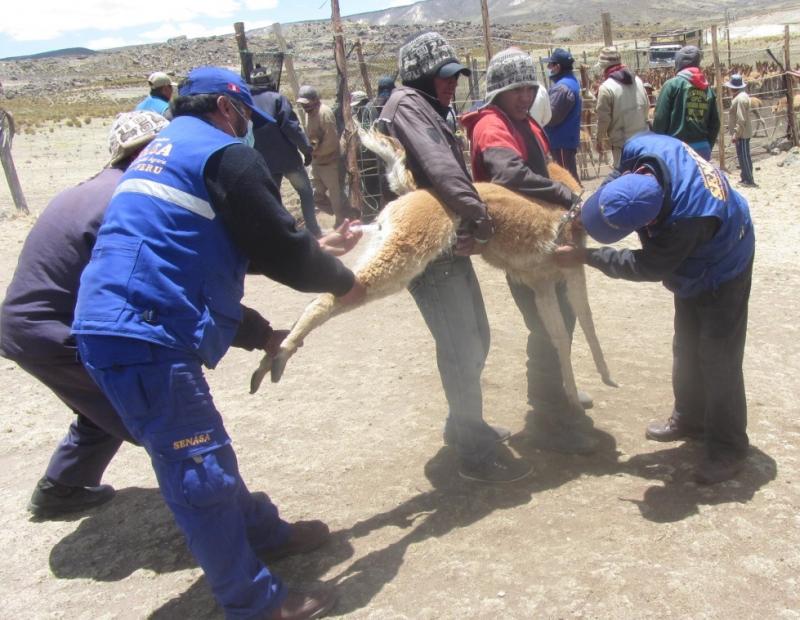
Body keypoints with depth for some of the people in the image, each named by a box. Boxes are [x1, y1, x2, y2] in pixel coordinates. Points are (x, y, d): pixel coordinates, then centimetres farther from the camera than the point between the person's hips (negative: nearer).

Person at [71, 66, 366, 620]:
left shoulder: (164, 150, 25)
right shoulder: (225, 154, -6)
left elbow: (233, 245, 26)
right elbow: (278, 249, -8)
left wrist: (319, 249, 26)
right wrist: (342, 281, 9)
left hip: (109, 327, 10)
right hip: (147, 335, -10)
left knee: (201, 453, 20)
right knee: (200, 470, -1)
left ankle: (264, 534, 37)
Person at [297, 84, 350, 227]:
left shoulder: (324, 113, -19)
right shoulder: (311, 113, 9)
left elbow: (331, 141, -24)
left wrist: (315, 151, -15)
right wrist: (310, 149, -1)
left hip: (330, 163, -10)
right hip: (317, 163, 10)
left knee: (336, 196, 4)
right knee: (318, 196, 17)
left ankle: (342, 224, 18)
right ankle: (340, 215, 32)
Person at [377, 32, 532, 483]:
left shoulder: (432, 111, 22)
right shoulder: (408, 104, -9)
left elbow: (451, 169, 12)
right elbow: (440, 168, -25)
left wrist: (471, 223, -2)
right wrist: (480, 215, -29)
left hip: (449, 242, 10)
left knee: (475, 339, 18)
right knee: (461, 349, -6)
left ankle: (464, 425, 34)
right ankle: (477, 453, 4)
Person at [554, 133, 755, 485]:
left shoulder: (687, 221, -47)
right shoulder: (640, 151, -29)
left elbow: (645, 268, -31)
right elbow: (622, 189, -4)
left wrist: (583, 256, -25)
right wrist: (585, 215, -17)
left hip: (721, 272, -8)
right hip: (694, 264, 8)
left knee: (718, 358, -3)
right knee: (686, 347, 18)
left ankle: (729, 448, 12)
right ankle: (690, 418, 36)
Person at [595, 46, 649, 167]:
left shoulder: (606, 87, -16)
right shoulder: (637, 80, 5)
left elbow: (603, 118, -13)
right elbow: (646, 106, 12)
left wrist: (600, 139, 0)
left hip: (622, 141, -6)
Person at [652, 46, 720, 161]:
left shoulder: (672, 84, -4)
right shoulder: (708, 88, 9)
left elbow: (660, 119, -8)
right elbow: (715, 123, 9)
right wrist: (707, 147, 19)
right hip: (702, 148, 5)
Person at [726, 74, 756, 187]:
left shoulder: (740, 99, -20)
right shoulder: (740, 95, 12)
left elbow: (741, 119, -25)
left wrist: (736, 134, -24)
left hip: (741, 133, -10)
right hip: (742, 133, 10)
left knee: (744, 156, -5)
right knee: (743, 156, 16)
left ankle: (749, 181, -1)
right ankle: (746, 178, 24)